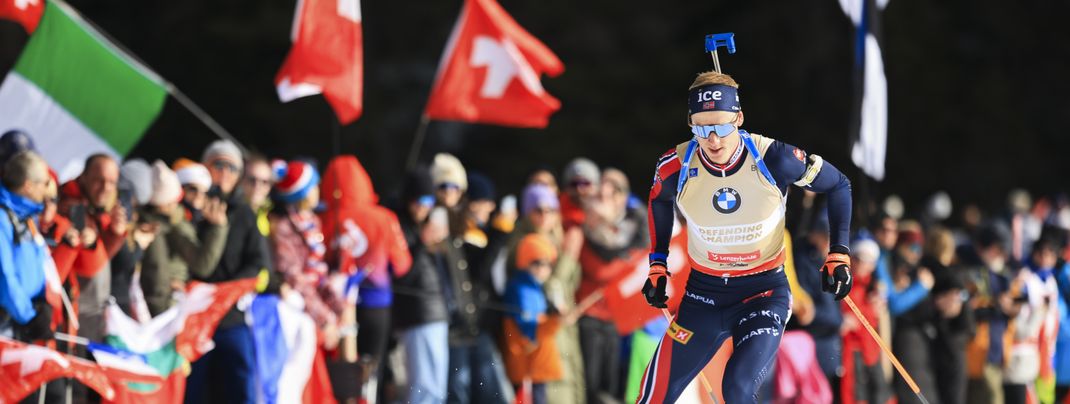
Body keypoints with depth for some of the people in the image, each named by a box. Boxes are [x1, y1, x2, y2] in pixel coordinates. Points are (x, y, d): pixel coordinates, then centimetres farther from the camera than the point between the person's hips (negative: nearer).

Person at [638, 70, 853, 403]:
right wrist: (658, 265, 9)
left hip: (764, 292, -3)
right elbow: (659, 201, 12)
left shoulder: (773, 159, -20)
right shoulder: (676, 167, -14)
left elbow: (838, 185, -2)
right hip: (703, 294, 3)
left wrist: (838, 255, -8)